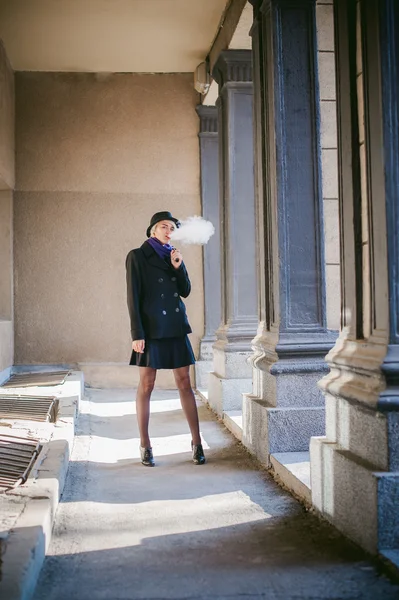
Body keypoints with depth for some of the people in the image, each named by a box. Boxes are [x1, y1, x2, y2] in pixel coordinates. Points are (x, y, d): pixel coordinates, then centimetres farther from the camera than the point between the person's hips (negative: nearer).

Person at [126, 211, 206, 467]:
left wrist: (178, 266, -5)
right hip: (151, 328, -5)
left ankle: (196, 441, 10)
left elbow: (186, 291, 10)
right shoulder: (138, 256, -1)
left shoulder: (173, 255, 14)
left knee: (185, 383, 5)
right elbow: (133, 297, -7)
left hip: (176, 327, 5)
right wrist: (137, 334, -13)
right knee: (146, 385, 2)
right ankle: (145, 446, 11)